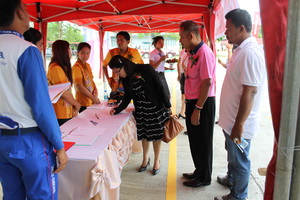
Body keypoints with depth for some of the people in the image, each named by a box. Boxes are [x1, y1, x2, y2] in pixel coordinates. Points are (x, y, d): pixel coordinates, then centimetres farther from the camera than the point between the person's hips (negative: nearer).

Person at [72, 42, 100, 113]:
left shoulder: (88, 65, 11)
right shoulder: (76, 67, -14)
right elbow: (79, 87, -18)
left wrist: (95, 90, -3)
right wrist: (93, 97, -13)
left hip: (92, 101, 8)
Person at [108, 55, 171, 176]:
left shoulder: (146, 69, -20)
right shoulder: (125, 79, -1)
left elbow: (160, 87, -16)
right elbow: (128, 97, 9)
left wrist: (167, 106, -14)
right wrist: (117, 109, -2)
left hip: (156, 107, -5)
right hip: (141, 109, 5)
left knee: (156, 134, 7)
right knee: (144, 134, 13)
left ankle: (157, 161, 27)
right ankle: (145, 159, 36)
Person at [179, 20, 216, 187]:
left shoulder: (204, 52, -18)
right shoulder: (193, 53, 12)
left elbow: (207, 82, -23)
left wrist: (197, 109, -21)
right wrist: (191, 105, 13)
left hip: (203, 103, -9)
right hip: (193, 101, 9)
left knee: (202, 142, 6)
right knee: (195, 140, 19)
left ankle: (204, 177, 25)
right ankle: (199, 171, 38)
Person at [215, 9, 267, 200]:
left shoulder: (250, 53, -23)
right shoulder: (241, 49, 8)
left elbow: (250, 92, -26)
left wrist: (239, 125, -22)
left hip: (239, 123, -9)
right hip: (231, 119, 9)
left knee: (239, 160, 9)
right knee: (232, 154, 27)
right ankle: (231, 179, 48)